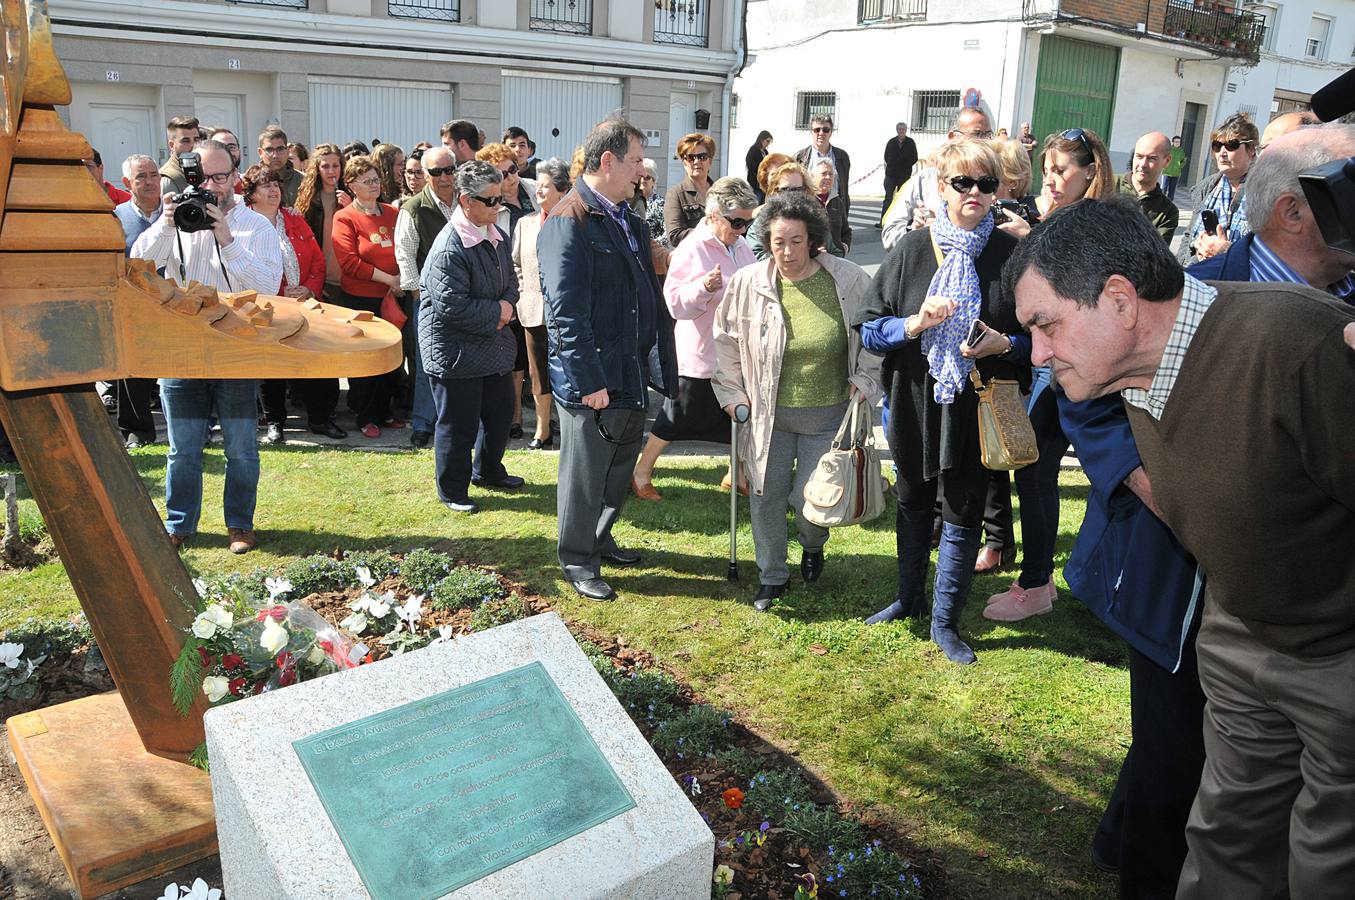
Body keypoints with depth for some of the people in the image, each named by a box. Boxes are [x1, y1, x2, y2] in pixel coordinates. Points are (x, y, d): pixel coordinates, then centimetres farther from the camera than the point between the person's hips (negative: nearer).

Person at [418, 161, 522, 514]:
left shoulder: (497, 236, 5)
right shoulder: (449, 248, -23)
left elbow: (510, 279, 16)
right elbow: (452, 305, -27)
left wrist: (508, 306, -6)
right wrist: (496, 312, -16)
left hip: (494, 344, 9)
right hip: (455, 350, -9)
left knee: (500, 412, 20)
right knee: (459, 424, 2)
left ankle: (488, 471, 42)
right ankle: (453, 491, 19)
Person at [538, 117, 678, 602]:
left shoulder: (629, 221, 13)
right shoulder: (568, 224, -16)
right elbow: (566, 312, -21)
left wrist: (659, 363, 12)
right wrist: (589, 380, -22)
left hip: (633, 376, 9)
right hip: (592, 381, -8)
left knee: (620, 470, 21)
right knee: (584, 476, 7)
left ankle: (600, 538, 40)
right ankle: (577, 560, 24)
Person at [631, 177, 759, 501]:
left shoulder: (741, 247, 8)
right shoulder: (691, 250, -16)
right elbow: (675, 303, -22)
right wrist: (703, 286, -37)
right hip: (700, 356, -7)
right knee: (674, 420, 5)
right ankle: (641, 474, 21)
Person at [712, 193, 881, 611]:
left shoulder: (849, 280, -8)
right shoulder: (747, 283, -6)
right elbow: (726, 343, 8)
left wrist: (863, 384, -1)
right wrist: (732, 395, 5)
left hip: (828, 414, -1)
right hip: (769, 413, 1)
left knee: (810, 498, -1)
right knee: (767, 495, 6)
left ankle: (813, 545, 35)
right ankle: (771, 576, 26)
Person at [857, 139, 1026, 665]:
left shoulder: (1013, 255, -4)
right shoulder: (911, 251, -2)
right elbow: (869, 328, -3)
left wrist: (1003, 344, -19)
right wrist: (915, 324, -20)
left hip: (978, 406, -2)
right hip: (915, 403, 2)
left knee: (962, 513, 5)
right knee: (914, 503, 19)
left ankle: (945, 622, 22)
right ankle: (909, 599, 39)